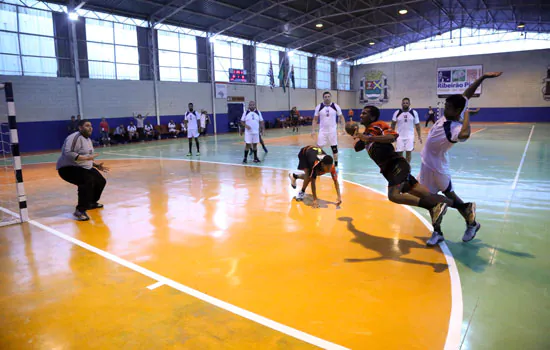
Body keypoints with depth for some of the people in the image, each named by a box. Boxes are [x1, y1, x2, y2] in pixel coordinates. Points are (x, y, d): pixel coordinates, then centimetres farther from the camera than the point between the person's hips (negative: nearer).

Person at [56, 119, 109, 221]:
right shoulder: (75, 137, -18)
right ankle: (80, 211, -26)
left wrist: (97, 165, 10)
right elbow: (68, 153, -30)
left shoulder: (88, 139, 14)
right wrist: (86, 158, -32)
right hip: (68, 168, -10)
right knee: (88, 181, -32)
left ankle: (91, 202, 34)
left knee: (101, 181, 11)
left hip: (84, 167, 10)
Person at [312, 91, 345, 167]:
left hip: (332, 131, 0)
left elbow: (341, 118, 4)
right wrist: (313, 130, -3)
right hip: (322, 131, 0)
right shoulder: (319, 107, -2)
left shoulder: (336, 106, -3)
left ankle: (336, 163, 18)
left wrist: (343, 129, -6)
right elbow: (315, 119, 5)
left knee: (334, 147, 5)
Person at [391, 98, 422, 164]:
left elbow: (417, 125, 4)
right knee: (399, 153, 1)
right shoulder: (397, 113, -2)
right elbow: (393, 124, 7)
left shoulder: (414, 113, -2)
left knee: (408, 152, -1)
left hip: (410, 136, 0)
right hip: (399, 136, 0)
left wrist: (419, 136, 1)